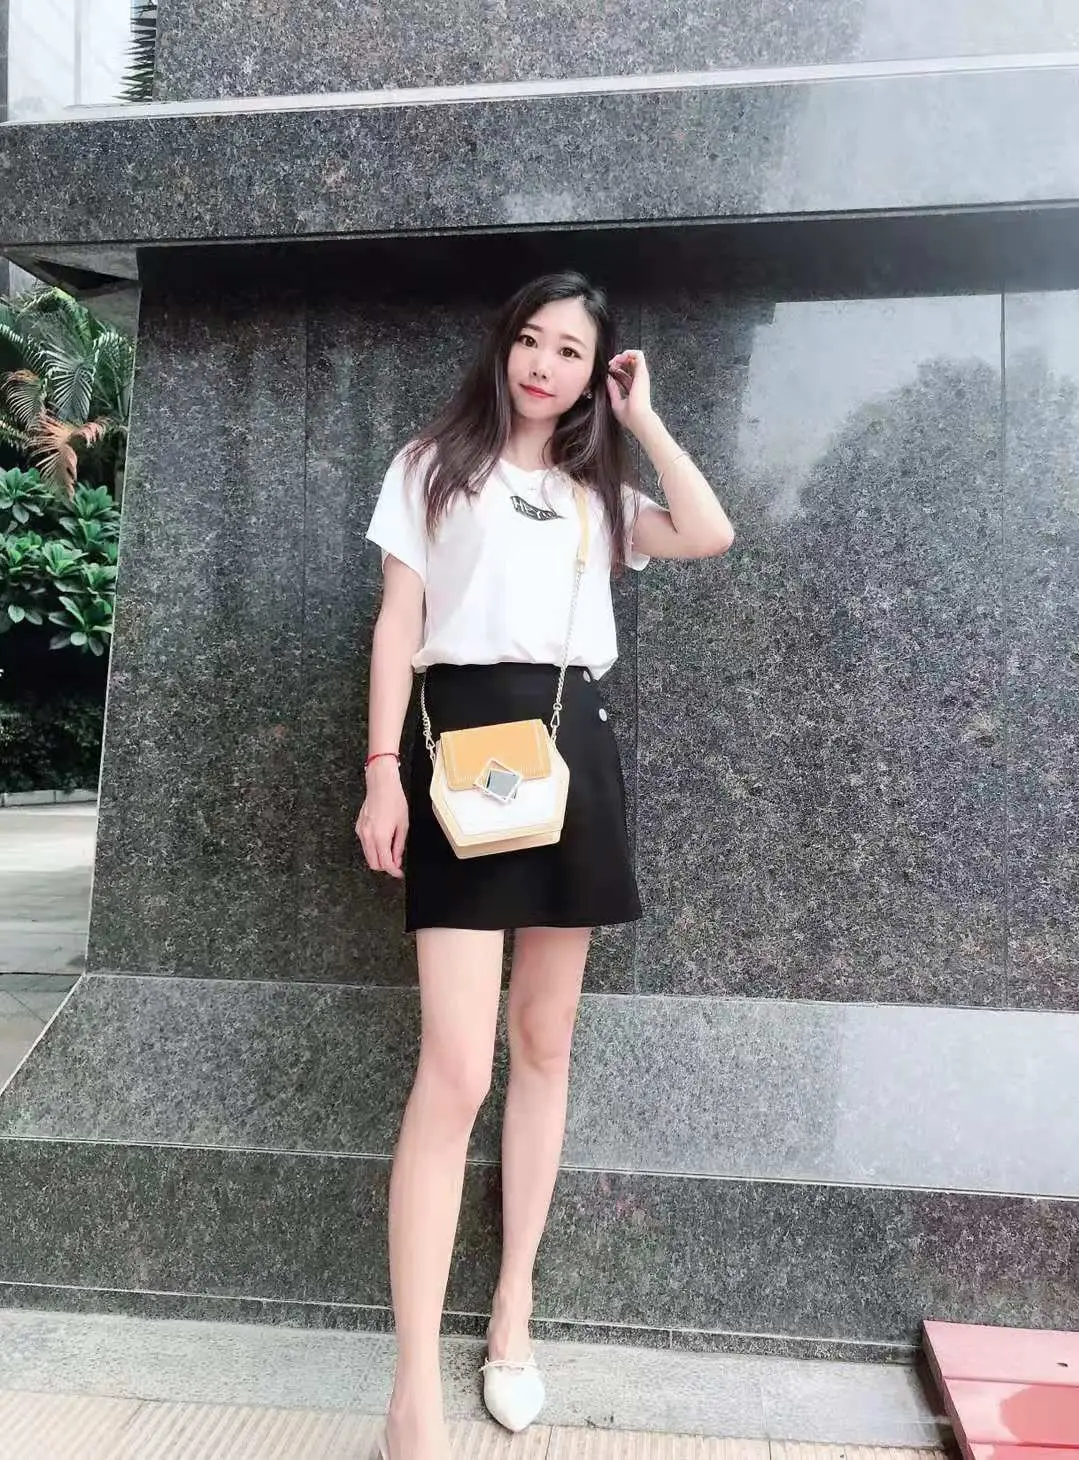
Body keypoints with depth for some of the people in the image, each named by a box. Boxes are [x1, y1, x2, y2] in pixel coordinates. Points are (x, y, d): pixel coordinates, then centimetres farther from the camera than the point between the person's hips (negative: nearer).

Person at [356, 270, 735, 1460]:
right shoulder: (433, 465, 12)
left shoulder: (597, 492, 20)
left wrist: (641, 420, 12)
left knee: (545, 1043, 9)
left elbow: (710, 535, 2)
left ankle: (515, 1304, 27)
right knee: (455, 1069, -12)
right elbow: (398, 622, 3)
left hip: (573, 748, 4)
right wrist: (383, 770, -7)